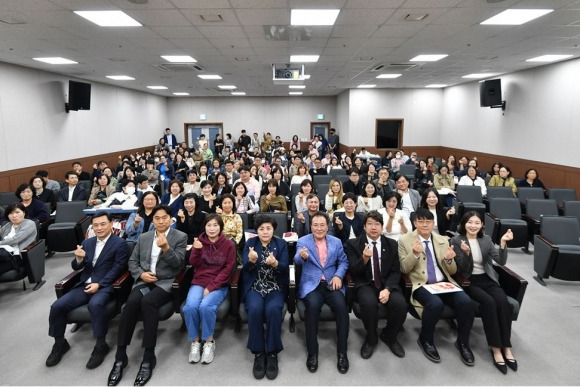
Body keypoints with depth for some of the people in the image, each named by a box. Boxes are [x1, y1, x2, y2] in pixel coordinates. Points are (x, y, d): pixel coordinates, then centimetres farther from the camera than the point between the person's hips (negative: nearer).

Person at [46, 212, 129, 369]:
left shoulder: (120, 243, -2)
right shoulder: (87, 243, 16)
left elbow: (117, 269, -9)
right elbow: (76, 267, 16)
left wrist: (98, 284, -19)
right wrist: (79, 259, -8)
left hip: (105, 286, -6)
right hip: (84, 285, 6)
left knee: (95, 304, -36)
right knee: (57, 306, -13)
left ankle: (101, 345, -19)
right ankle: (60, 343, 10)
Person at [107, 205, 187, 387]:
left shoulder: (180, 237, 2)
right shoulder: (144, 237, 15)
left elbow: (178, 264, -7)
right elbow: (132, 261, 14)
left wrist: (166, 248, -24)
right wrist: (141, 274, -6)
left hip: (166, 282, -3)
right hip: (144, 280, 3)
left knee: (147, 302, -33)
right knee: (132, 301, -29)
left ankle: (149, 357, -25)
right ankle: (120, 356, -20)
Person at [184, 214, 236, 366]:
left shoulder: (228, 244, -1)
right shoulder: (199, 241, 6)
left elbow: (228, 269, -5)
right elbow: (193, 264, 0)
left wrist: (211, 286, -13)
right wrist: (197, 250, -21)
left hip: (219, 285, -2)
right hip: (199, 282, 2)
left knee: (206, 306, -30)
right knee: (190, 306, -26)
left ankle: (209, 341, -7)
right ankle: (195, 341, -4)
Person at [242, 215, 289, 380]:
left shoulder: (281, 243, 6)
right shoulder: (250, 243, 6)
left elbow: (285, 268, -6)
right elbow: (245, 267, -6)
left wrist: (275, 264, -29)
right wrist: (252, 260, -30)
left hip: (275, 288, 0)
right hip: (254, 288, 0)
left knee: (273, 309, -31)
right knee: (255, 309, -31)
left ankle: (272, 353, -14)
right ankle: (258, 353, -13)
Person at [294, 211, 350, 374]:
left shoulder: (336, 242, 12)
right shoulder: (302, 241, 2)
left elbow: (344, 261, 12)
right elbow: (297, 260, -16)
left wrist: (338, 275, -9)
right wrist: (302, 256, -41)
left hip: (331, 283, 2)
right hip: (311, 284, -2)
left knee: (341, 305, -27)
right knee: (313, 305, -32)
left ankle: (342, 352, -12)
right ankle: (312, 352, -16)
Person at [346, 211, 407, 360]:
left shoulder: (392, 244, 7)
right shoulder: (353, 243, 0)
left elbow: (395, 272, 3)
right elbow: (354, 271, -6)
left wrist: (387, 289, -16)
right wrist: (364, 258, -27)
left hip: (387, 284, 2)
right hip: (365, 284, -2)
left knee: (400, 304, -27)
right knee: (369, 303, -34)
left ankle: (389, 336, 5)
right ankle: (371, 338, -2)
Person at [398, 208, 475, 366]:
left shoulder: (442, 241, 12)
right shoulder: (405, 240, 2)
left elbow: (452, 271, 13)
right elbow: (404, 269, -3)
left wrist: (449, 260, -10)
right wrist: (414, 254, -21)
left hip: (444, 283, 4)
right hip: (421, 285, -4)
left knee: (467, 303, -24)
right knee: (435, 304, -34)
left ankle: (462, 342, 2)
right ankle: (425, 339, -4)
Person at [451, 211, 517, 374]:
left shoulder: (486, 239, 8)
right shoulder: (456, 240, -3)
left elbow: (501, 261, -2)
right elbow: (461, 269, -8)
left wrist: (503, 243, -17)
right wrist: (466, 253, -28)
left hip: (487, 279, 4)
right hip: (468, 281, -4)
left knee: (503, 302, -26)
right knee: (489, 302, -30)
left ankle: (506, 347, -16)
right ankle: (496, 348, -21)